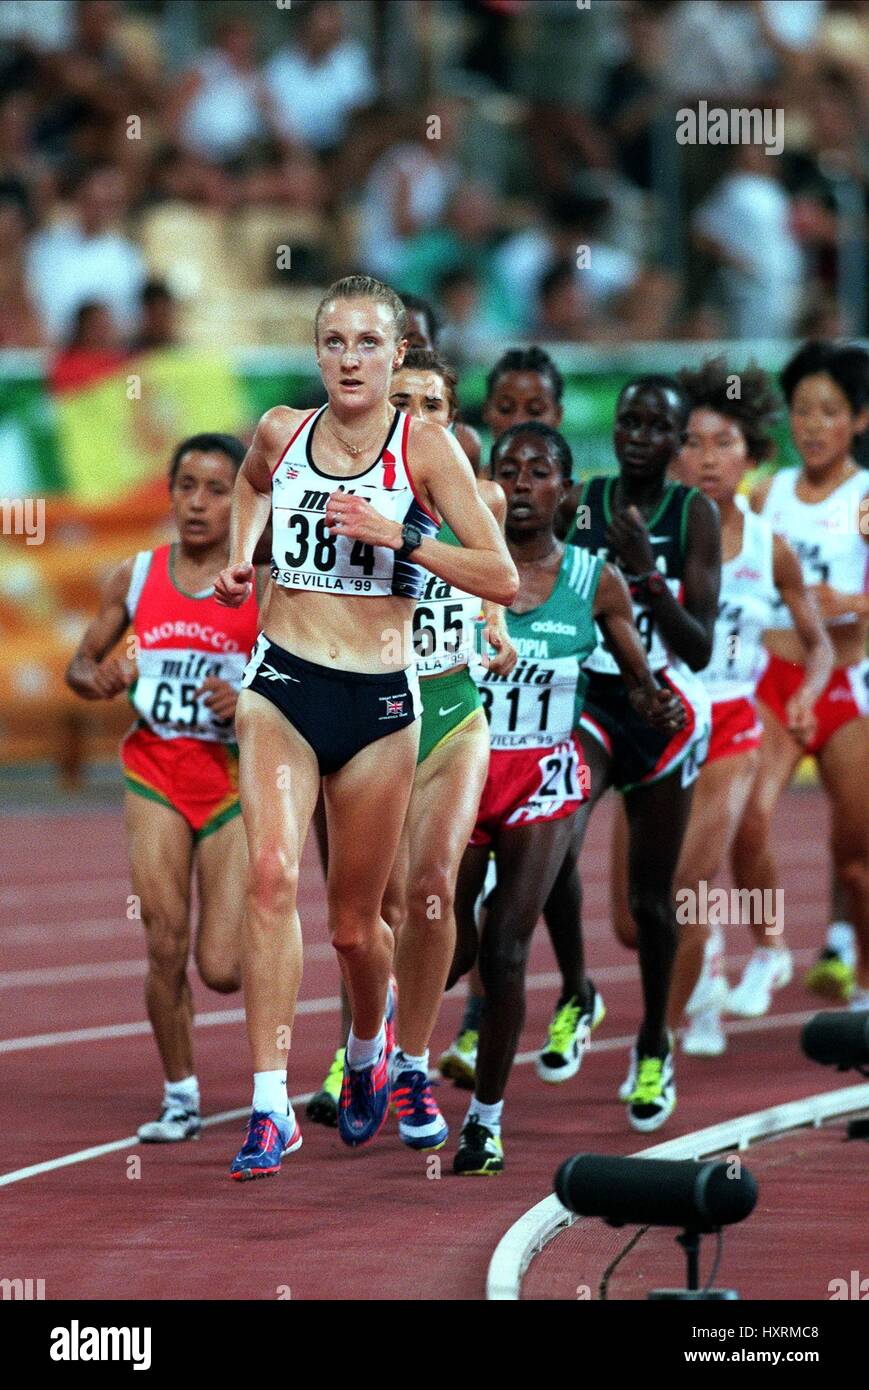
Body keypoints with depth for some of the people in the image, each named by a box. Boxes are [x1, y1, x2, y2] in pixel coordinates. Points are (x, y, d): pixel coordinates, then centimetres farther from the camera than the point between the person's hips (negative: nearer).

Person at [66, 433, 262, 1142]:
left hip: (234, 777, -2)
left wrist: (251, 704, -20)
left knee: (222, 969, -5)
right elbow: (81, 664, 15)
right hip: (155, 771, 2)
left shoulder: (264, 583, -4)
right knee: (165, 944, -8)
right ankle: (181, 1097, 8)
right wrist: (99, 679, -8)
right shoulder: (136, 576, 5)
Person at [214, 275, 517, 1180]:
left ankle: (367, 1048, 44)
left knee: (354, 924, 10)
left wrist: (399, 535, -20)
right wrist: (239, 559, 12)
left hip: (378, 701, -1)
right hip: (281, 687, 1)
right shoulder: (280, 433, 3)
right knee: (271, 874, -22)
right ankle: (270, 1106, -24)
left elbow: (502, 578, -10)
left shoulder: (426, 447, -6)